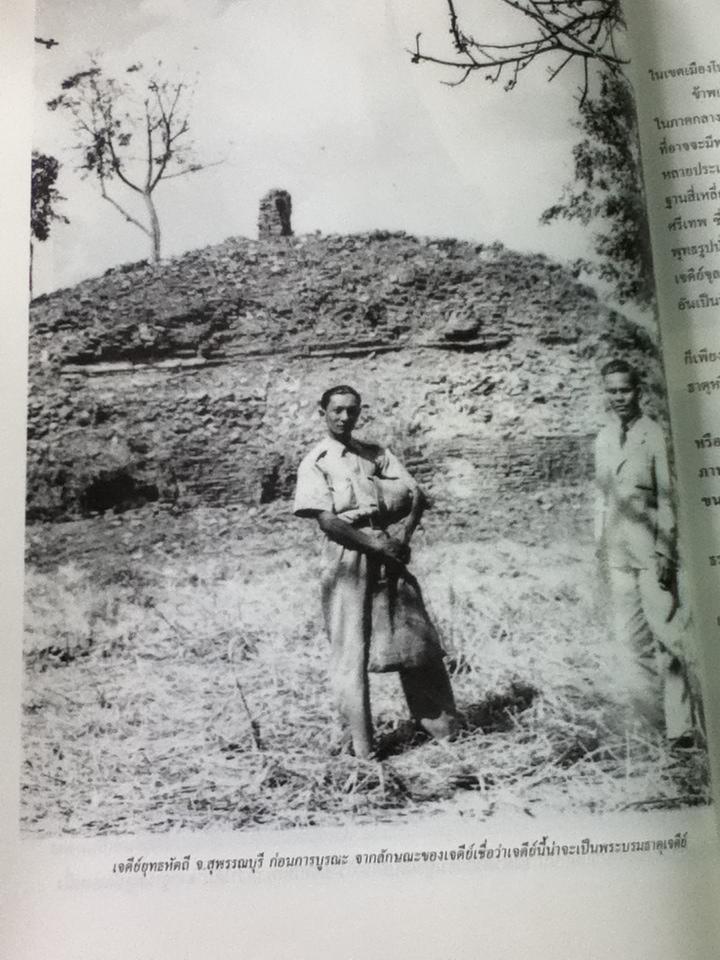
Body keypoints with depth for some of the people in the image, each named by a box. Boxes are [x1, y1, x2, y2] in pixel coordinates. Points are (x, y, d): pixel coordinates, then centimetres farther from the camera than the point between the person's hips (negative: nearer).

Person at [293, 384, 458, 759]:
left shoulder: (376, 454, 16)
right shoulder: (315, 461, 4)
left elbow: (416, 495, 8)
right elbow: (326, 520, -8)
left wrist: (403, 535, -9)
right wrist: (373, 544, -15)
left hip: (389, 551, 4)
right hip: (348, 554, -4)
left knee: (415, 636, 3)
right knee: (350, 648, -3)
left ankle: (440, 723, 13)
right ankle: (359, 742, 5)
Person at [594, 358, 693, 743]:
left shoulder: (655, 436, -6)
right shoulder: (603, 440, 13)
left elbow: (668, 498, -9)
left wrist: (664, 553, -13)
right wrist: (601, 545, 13)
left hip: (652, 549, -6)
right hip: (618, 553, 6)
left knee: (664, 637, -4)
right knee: (628, 638, 8)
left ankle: (679, 727, 5)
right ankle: (654, 714, 19)